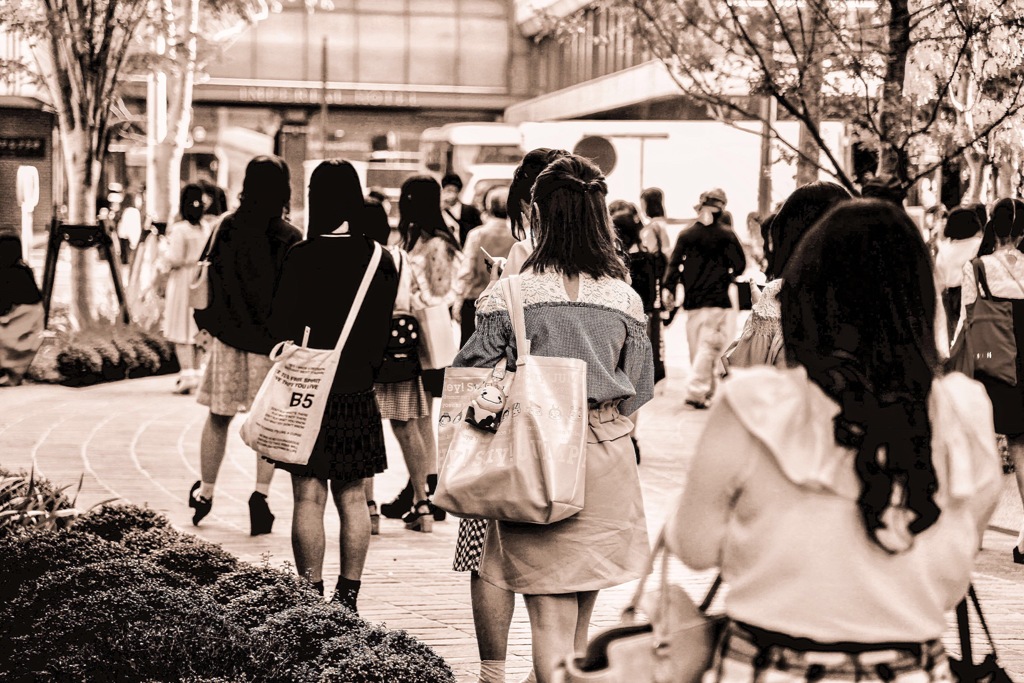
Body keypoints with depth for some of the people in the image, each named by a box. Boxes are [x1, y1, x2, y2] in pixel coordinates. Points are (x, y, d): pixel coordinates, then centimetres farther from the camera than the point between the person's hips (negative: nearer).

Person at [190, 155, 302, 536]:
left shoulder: (225, 229, -2)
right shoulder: (290, 239, -9)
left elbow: (203, 279, 2)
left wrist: (206, 323, 13)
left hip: (227, 337, 2)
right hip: (271, 343, -2)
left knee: (218, 418, 14)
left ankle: (205, 491, 26)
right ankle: (261, 492, -4)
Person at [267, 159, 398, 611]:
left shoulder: (302, 256, -10)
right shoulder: (381, 259, 1)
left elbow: (282, 327, -8)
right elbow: (384, 331, 7)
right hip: (359, 392, 4)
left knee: (309, 497, 0)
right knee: (352, 498, 11)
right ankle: (348, 599, 14)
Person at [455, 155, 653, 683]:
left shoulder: (508, 296, -11)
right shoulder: (624, 299, -2)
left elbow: (468, 378, -7)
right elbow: (639, 389, 5)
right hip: (607, 458, 3)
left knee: (549, 615, 3)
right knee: (582, 608, 20)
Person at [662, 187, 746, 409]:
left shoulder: (686, 235, 2)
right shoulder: (727, 235, -4)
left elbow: (674, 263, -4)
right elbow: (740, 264, -5)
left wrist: (668, 288, -4)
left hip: (692, 300, 3)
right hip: (718, 300, -3)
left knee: (696, 347, 13)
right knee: (709, 347, -4)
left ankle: (707, 390, 22)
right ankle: (696, 391, -16)